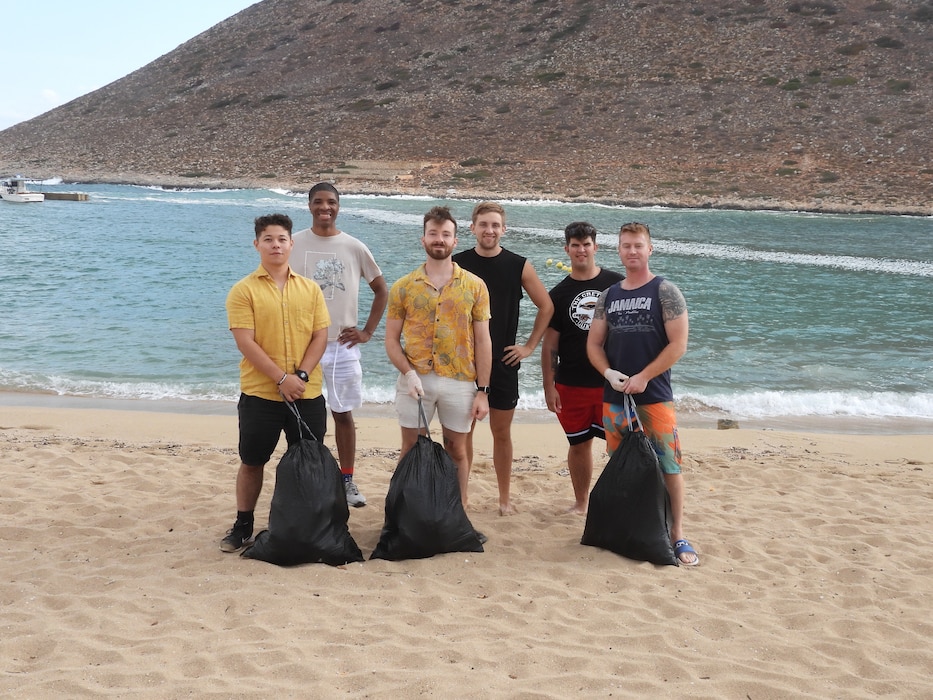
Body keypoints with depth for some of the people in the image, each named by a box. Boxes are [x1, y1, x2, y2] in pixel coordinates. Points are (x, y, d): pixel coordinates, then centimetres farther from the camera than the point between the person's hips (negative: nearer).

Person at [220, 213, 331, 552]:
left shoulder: (310, 289, 7)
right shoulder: (243, 290, -3)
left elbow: (320, 336, 3)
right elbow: (245, 342, -11)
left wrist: (301, 375, -12)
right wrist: (283, 378, -17)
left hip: (307, 394, 2)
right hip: (260, 393, -2)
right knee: (252, 462, 8)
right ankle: (243, 525, 23)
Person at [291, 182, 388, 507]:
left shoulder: (354, 247, 1)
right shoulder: (294, 244, -1)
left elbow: (381, 290, 10)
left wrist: (368, 331, 4)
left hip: (342, 344, 1)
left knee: (343, 413, 7)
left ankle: (347, 480, 18)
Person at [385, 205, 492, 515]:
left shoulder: (474, 286, 1)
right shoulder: (403, 287, 2)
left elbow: (482, 341, 2)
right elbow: (392, 339, 3)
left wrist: (483, 390, -2)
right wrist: (408, 373, -14)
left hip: (460, 381, 0)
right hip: (415, 380, 0)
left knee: (456, 451, 11)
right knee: (411, 451, 8)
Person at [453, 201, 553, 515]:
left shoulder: (519, 266, -1)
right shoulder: (457, 264, -1)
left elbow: (546, 306, 6)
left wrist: (529, 346, 2)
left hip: (504, 362, 0)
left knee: (502, 432, 7)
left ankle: (505, 498, 18)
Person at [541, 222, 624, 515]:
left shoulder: (616, 284, 0)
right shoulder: (559, 293, 3)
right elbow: (550, 344, 3)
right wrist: (549, 386, -2)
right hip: (572, 385, 1)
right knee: (579, 444, 11)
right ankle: (581, 502, 26)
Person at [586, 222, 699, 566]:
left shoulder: (665, 291, -3)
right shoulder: (609, 296, 11)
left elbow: (678, 344, -9)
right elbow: (594, 343, 12)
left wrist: (643, 377, -14)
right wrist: (609, 373, -7)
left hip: (654, 396, -4)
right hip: (614, 396, 5)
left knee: (669, 465, -5)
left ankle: (677, 536, 4)